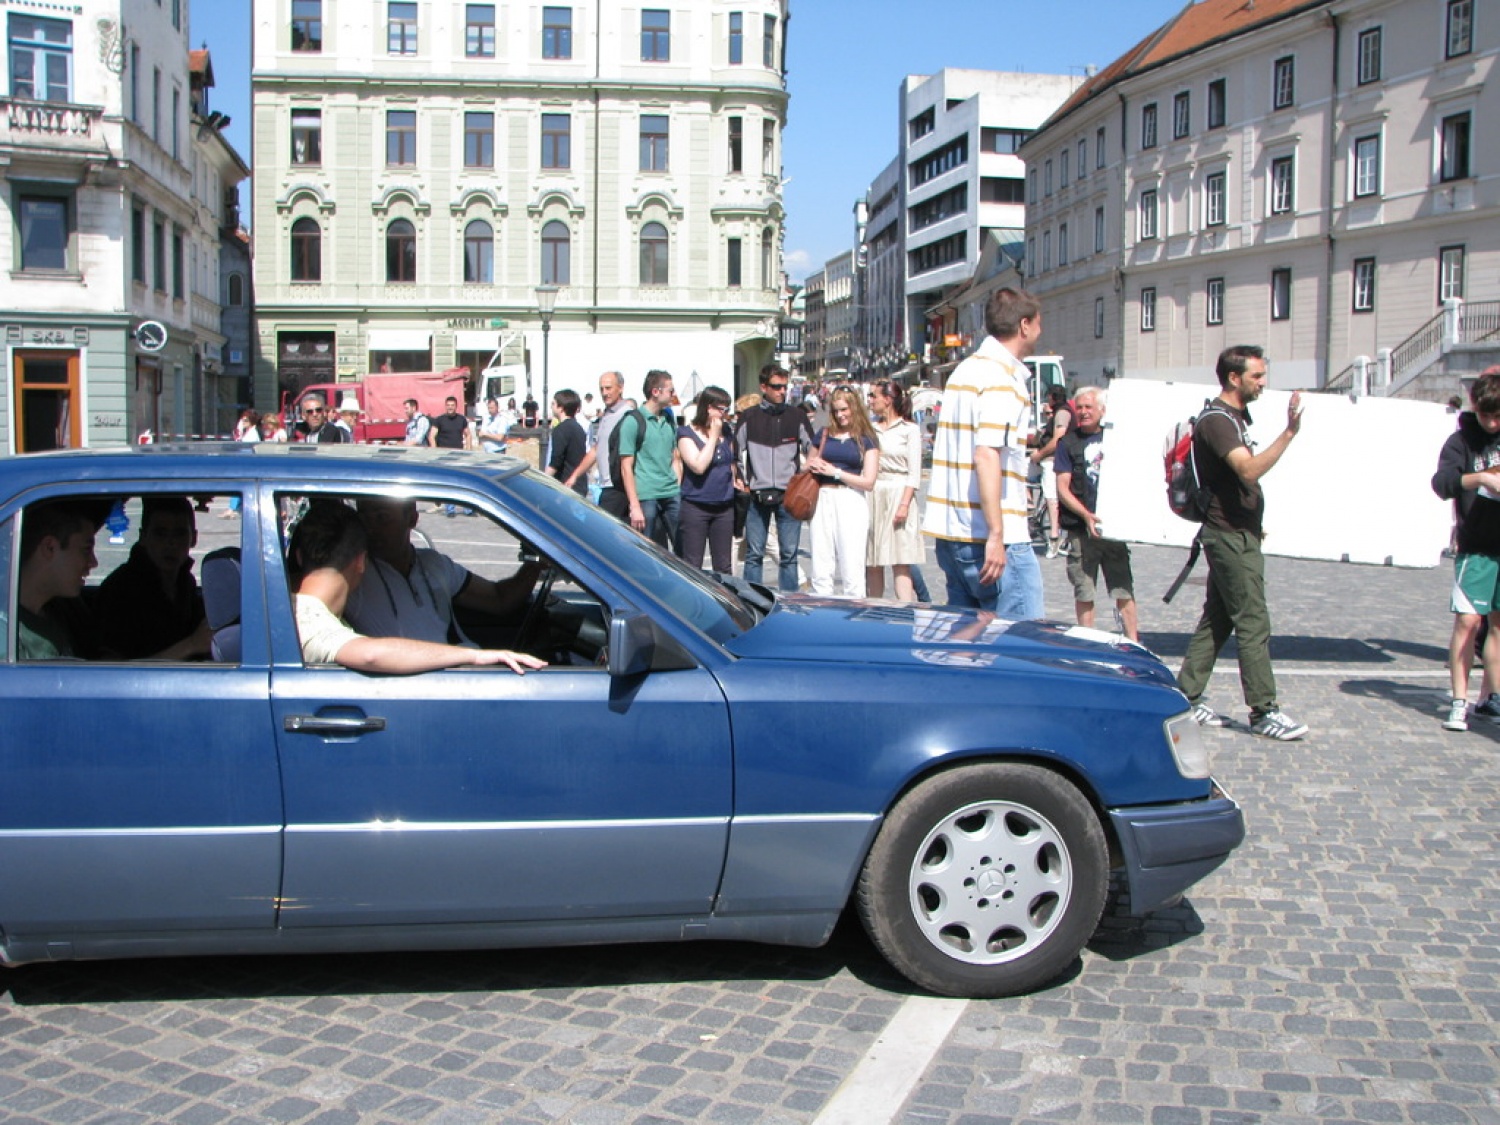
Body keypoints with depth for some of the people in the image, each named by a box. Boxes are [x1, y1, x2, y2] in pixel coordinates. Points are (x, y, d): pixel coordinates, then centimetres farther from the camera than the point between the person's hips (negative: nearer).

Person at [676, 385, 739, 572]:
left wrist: (734, 480, 6)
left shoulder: (726, 432, 10)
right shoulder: (687, 434, -7)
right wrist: (714, 436, -13)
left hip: (724, 506, 6)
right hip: (695, 506, -5)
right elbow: (698, 466, -20)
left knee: (723, 566, 10)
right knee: (692, 565, -2)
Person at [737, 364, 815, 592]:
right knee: (754, 554, 2)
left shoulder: (796, 416, 6)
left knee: (789, 554, 2)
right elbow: (738, 453, 10)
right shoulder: (748, 417, 4)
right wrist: (744, 481, 7)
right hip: (757, 496, 0)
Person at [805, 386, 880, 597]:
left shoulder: (866, 439, 4)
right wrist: (812, 467, 2)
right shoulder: (824, 435, 14)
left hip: (851, 502, -3)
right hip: (823, 500, 4)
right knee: (821, 570, 3)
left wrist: (835, 471, -6)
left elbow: (868, 482, -3)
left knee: (851, 568, -5)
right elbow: (808, 468, 25)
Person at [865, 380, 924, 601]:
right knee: (872, 562, 4)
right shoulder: (870, 429, 13)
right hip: (872, 497, 4)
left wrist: (905, 504, -14)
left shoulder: (909, 429, 0)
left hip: (898, 495, -4)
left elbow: (914, 472, -4)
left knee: (900, 562, -9)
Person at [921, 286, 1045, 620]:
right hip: (988, 535, -10)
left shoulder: (965, 369, 17)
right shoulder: (1002, 379, -13)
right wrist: (996, 535, -24)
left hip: (951, 532, 10)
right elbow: (987, 455, -22)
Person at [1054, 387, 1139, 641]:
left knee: (1124, 589, 2)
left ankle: (1133, 641, 8)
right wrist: (1086, 515, -17)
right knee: (1083, 593, 2)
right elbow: (1062, 489, -3)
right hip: (1081, 530, -2)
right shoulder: (1069, 442, 2)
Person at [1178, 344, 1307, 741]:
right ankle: (1263, 711, -7)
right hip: (1230, 535, -10)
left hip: (1237, 534, 10)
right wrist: (1289, 432, -36)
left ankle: (1186, 697, 15)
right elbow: (1249, 470, -30)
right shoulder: (1216, 420, -16)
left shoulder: (1235, 417, 17)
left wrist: (1253, 522, 24)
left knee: (1217, 619, 11)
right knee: (1253, 623, -9)